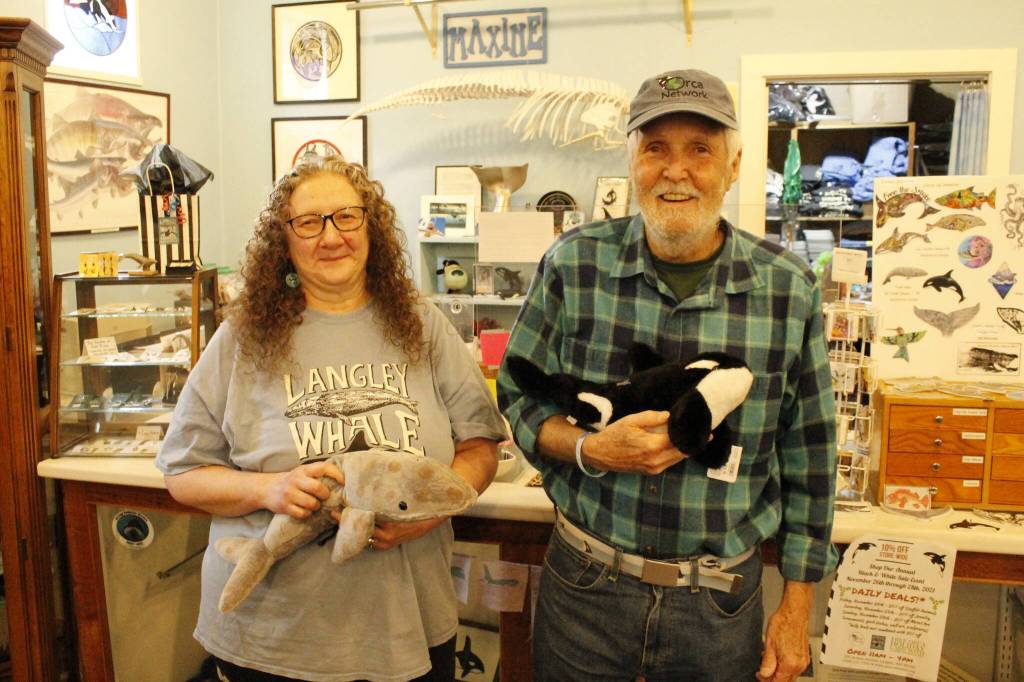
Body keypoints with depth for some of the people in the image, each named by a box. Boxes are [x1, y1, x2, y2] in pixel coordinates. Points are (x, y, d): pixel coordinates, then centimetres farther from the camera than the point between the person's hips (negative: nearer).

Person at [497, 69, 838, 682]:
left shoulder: (790, 289, -6)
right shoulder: (574, 264, -9)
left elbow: (809, 456, 1)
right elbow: (518, 398, -1)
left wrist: (797, 608, 4)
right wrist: (591, 449, -21)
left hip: (722, 603, 1)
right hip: (585, 584, 0)